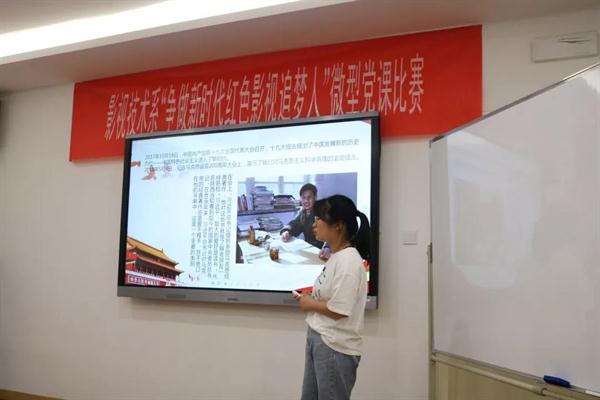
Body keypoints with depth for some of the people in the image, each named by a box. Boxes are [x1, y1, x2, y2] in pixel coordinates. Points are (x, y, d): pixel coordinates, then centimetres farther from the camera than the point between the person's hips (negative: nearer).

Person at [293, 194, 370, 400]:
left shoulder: (348, 261, -20)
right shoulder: (336, 257, 9)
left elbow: (339, 310, -23)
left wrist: (311, 304, -9)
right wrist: (309, 297, 2)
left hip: (336, 347, -9)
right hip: (317, 339, 9)